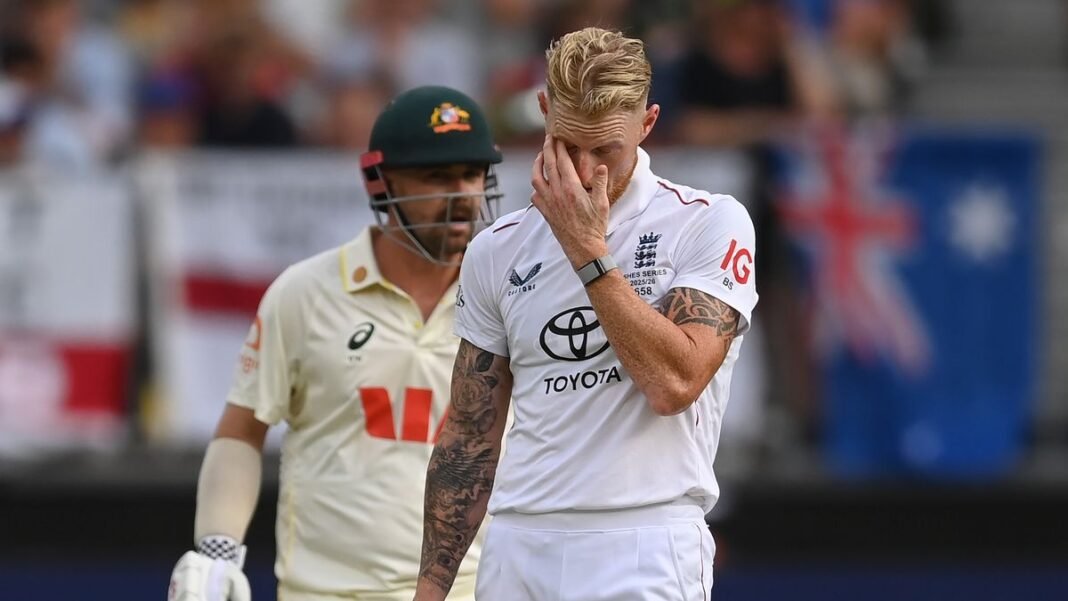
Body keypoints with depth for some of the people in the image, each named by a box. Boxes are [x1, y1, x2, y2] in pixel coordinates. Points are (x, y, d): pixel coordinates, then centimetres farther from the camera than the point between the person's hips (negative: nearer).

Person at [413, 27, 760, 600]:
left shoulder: (711, 224, -2)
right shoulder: (496, 252, 12)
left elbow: (674, 383, -15)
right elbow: (470, 437, 14)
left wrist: (588, 252, -12)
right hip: (516, 550, 4)